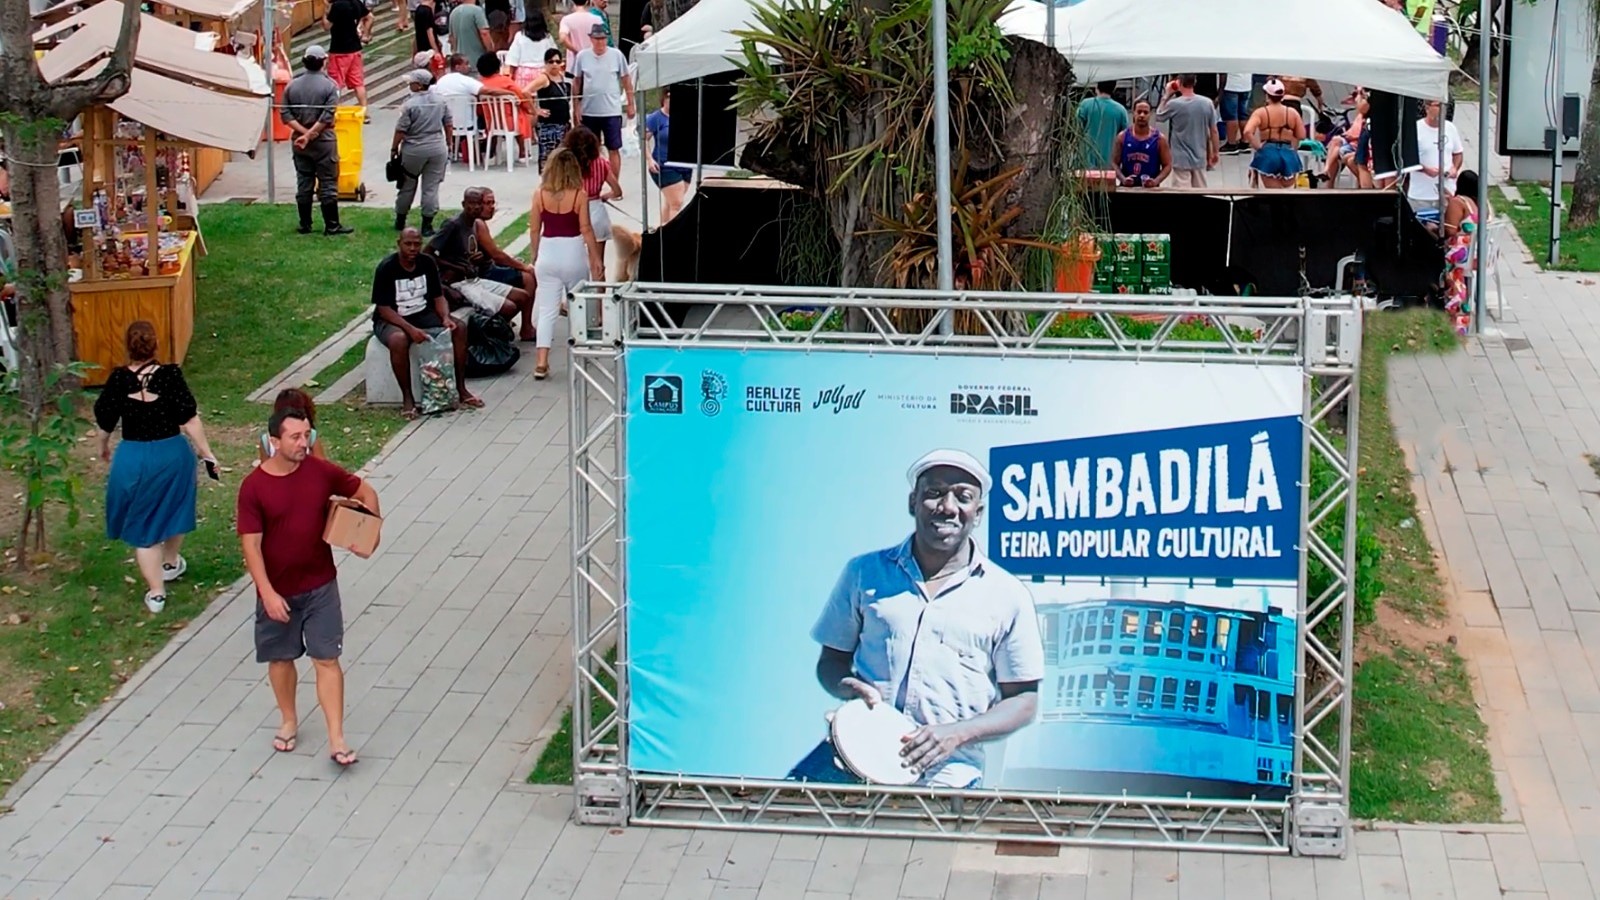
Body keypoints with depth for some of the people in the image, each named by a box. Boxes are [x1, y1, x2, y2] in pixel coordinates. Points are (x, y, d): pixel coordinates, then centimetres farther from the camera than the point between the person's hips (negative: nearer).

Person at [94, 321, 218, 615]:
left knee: (142, 524, 10)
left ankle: (156, 593, 9)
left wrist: (104, 447, 21)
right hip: (172, 454, 1)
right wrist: (206, 453, -5)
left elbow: (105, 420, 1)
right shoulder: (171, 376, -14)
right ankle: (171, 564, 49)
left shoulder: (118, 380, -11)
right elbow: (190, 419, -14)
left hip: (133, 459, -1)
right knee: (172, 510, 27)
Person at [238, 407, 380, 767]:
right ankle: (289, 721, 39)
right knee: (280, 658, 16)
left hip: (321, 586, 1)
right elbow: (251, 545, -15)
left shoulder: (320, 471, -7)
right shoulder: (254, 487, -15)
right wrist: (267, 593, -21)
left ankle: (337, 739, 1)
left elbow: (364, 491, 7)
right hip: (278, 590, -1)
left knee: (327, 659, -1)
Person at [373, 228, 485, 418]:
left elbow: (438, 297, 3)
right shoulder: (386, 268, -17)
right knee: (399, 340, -40)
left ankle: (461, 389, -8)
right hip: (391, 319, -6)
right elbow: (383, 309, -19)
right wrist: (410, 329, -31)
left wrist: (446, 318, -19)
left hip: (423, 314, 6)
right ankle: (407, 398, -26)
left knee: (459, 329, -17)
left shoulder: (427, 263, -1)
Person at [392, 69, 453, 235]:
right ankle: (427, 225, 4)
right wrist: (449, 143, 18)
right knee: (431, 187, 5)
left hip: (413, 150, -3)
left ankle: (400, 221, 24)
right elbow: (449, 125, 6)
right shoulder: (441, 101, 0)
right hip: (437, 149, 3)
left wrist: (394, 148, 0)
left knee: (407, 186, 12)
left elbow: (401, 130, -11)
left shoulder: (410, 104, -14)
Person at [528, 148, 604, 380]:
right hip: (574, 252, -1)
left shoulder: (540, 195, -3)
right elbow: (586, 230, -7)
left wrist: (535, 257, 15)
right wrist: (596, 258, 2)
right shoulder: (579, 195, -9)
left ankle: (541, 362, -8)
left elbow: (534, 230, 2)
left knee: (547, 309, 1)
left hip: (548, 253, 1)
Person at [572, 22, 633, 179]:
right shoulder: (582, 56, -1)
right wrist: (576, 108, 4)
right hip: (588, 111, 2)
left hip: (612, 111, -2)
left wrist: (630, 104, 2)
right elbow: (576, 83, 6)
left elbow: (626, 80, 3)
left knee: (614, 149, 1)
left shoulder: (616, 55, -4)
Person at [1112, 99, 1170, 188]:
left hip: (1150, 189, -1)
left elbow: (1167, 165, 2)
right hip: (1127, 188, 1)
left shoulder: (1159, 139, 1)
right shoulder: (1123, 137, 4)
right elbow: (1114, 163, 5)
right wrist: (1123, 179, -14)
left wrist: (1156, 181, -16)